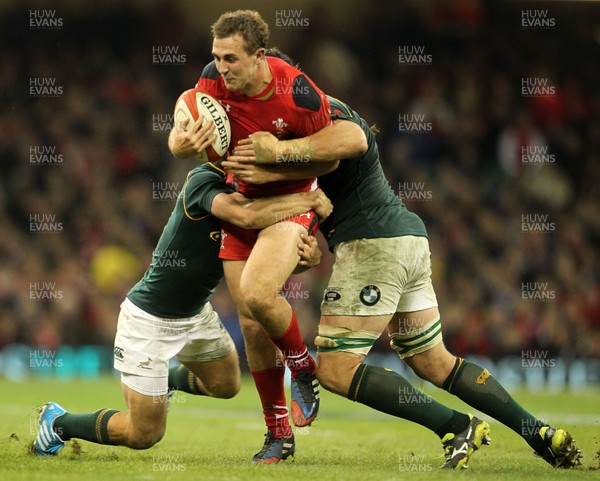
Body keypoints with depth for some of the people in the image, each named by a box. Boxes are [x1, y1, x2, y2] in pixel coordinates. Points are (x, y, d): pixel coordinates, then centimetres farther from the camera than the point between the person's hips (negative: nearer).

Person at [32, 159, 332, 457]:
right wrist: (310, 201, -32)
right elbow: (248, 217, -44)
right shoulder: (203, 180, -26)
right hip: (148, 318, -8)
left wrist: (308, 257, -30)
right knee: (145, 435, -2)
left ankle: (165, 380, 50)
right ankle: (58, 423, 20)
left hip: (197, 315, 8)